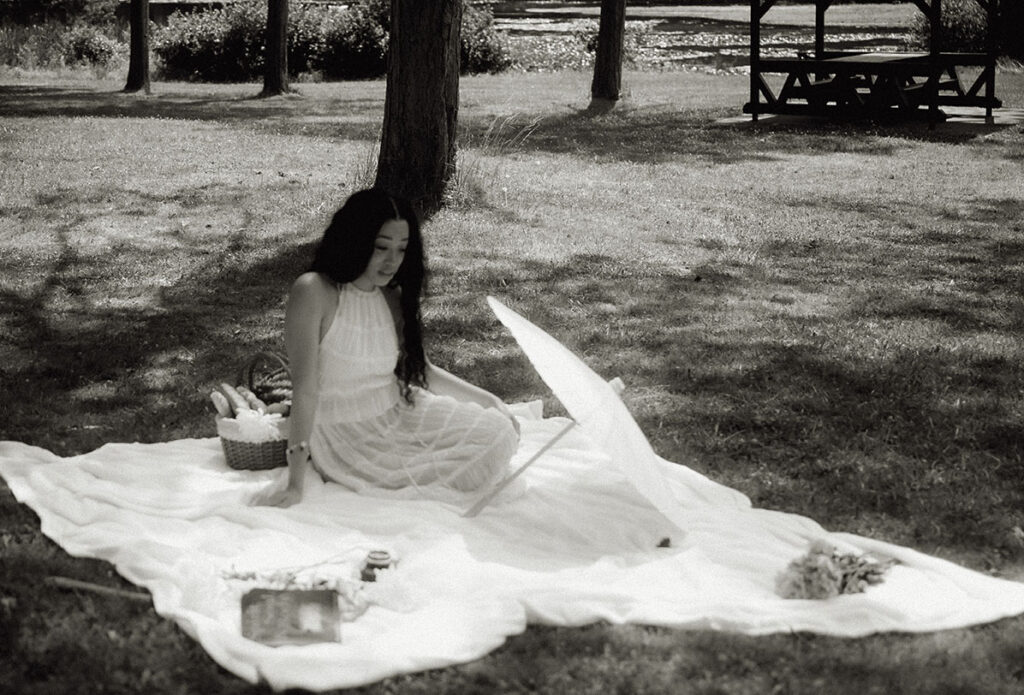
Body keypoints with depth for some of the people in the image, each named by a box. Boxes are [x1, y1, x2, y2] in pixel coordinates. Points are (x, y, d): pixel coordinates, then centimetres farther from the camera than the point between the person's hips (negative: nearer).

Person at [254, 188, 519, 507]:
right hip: (345, 437, -7)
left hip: (398, 415, 7)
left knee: (500, 433, -6)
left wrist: (487, 400, 8)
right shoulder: (314, 293, -19)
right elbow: (305, 388, -22)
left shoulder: (393, 298, 3)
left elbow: (419, 369, 15)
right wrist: (295, 484, -24)